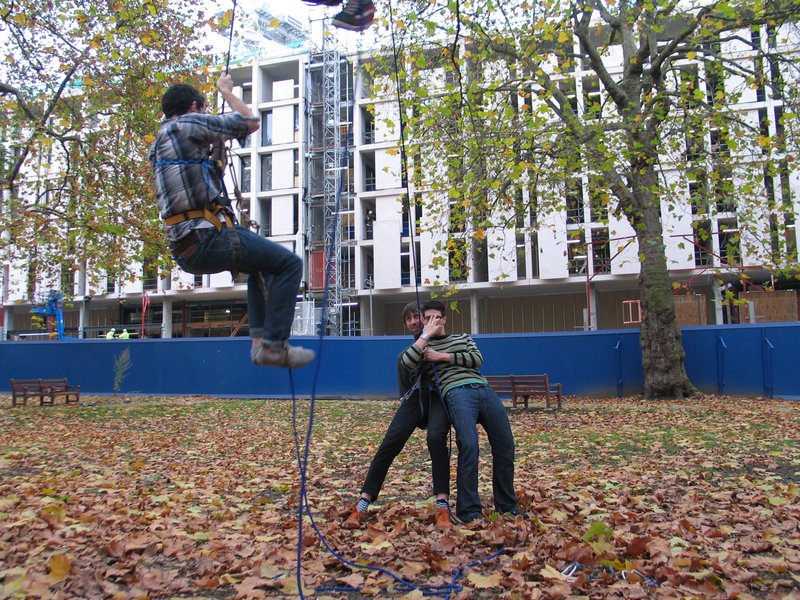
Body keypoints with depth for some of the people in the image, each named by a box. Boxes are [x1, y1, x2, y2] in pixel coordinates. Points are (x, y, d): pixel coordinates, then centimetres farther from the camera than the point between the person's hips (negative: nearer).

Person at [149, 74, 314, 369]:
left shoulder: (158, 144, 21)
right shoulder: (189, 123, -4)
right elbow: (250, 123, 2)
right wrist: (227, 91, 17)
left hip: (184, 248, 10)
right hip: (208, 238, -10)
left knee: (261, 261, 29)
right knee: (289, 263, -2)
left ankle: (259, 337, 20)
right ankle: (273, 345, -6)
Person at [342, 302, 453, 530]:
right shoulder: (404, 356, 20)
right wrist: (420, 418, 1)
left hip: (439, 396, -2)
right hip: (414, 398, 3)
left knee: (436, 438, -32)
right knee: (390, 442, -18)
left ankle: (442, 507, -29)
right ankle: (361, 506, -17)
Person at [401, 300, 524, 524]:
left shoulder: (463, 337, 28)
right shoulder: (422, 345, 19)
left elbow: (477, 359, 10)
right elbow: (407, 362, -3)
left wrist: (442, 357, 3)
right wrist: (426, 334, 3)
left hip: (484, 390, 4)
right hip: (457, 394, -4)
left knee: (505, 445, 0)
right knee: (469, 445, -25)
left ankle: (506, 504, 15)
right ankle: (469, 510, -15)